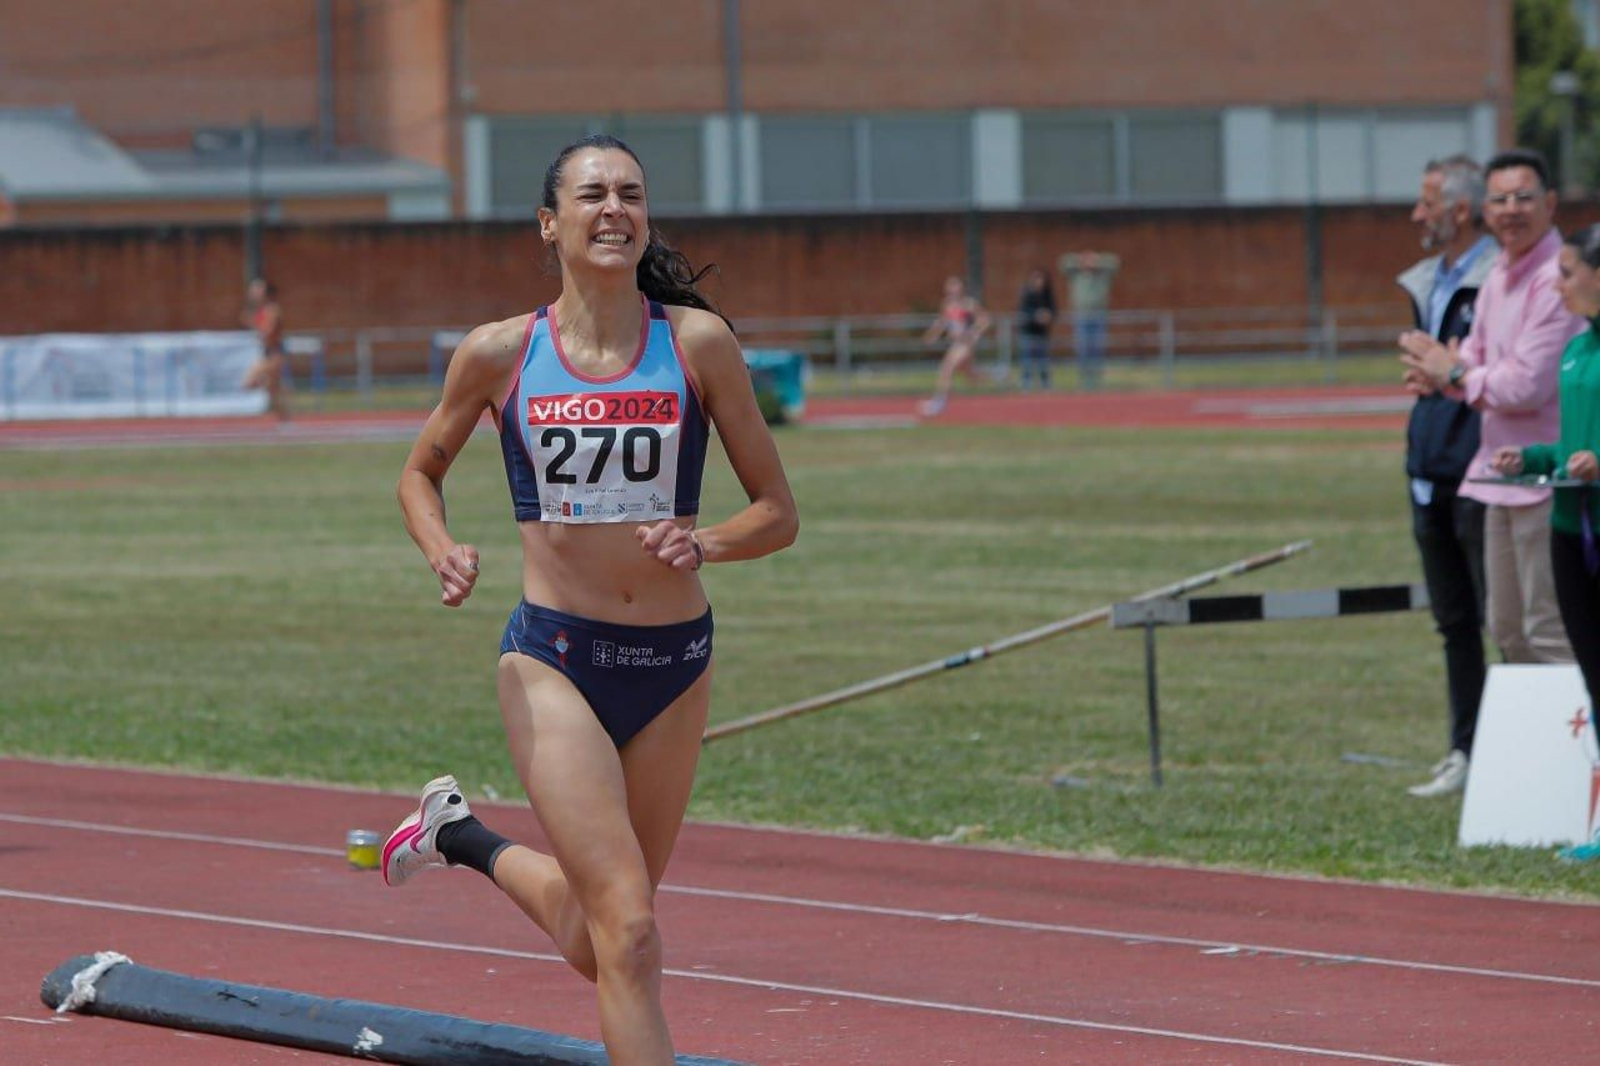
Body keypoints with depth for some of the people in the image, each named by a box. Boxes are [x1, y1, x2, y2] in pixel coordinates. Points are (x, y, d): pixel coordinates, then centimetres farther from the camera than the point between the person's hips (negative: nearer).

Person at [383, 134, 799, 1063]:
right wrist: (444, 554, -6)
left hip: (676, 664, 3)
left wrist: (704, 544, -19)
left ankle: (464, 841, 44)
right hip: (554, 661, -2)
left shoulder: (697, 342, -3)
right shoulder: (500, 354, -2)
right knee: (629, 933, -15)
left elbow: (778, 513, 2)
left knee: (600, 938, 17)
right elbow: (422, 472, 15)